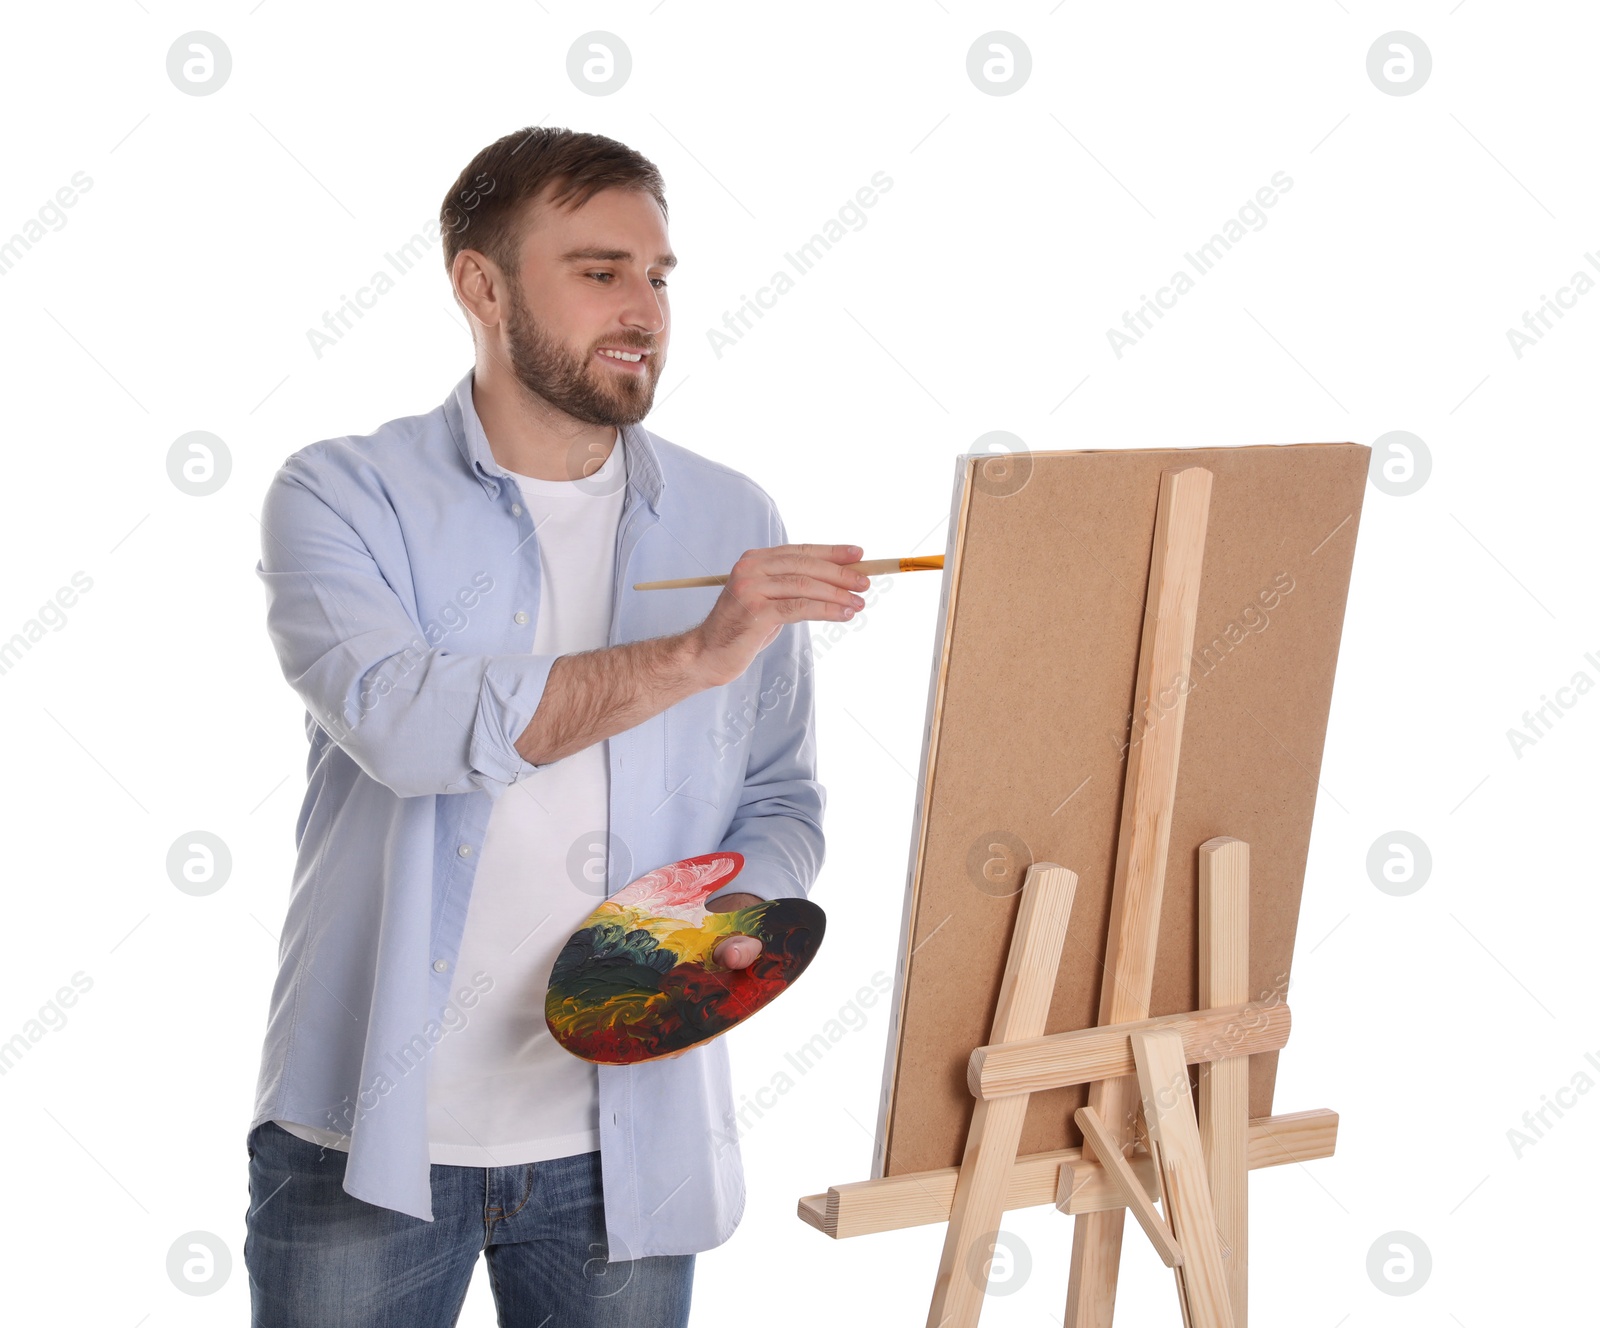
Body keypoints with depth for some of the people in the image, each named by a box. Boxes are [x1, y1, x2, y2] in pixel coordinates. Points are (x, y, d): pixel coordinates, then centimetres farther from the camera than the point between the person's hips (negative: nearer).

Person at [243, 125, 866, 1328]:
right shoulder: (343, 497, -4)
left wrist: (736, 920, -11)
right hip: (369, 1137, -2)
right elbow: (404, 721, -22)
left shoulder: (733, 525, 6)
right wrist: (693, 655, -26)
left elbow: (782, 801, 10)